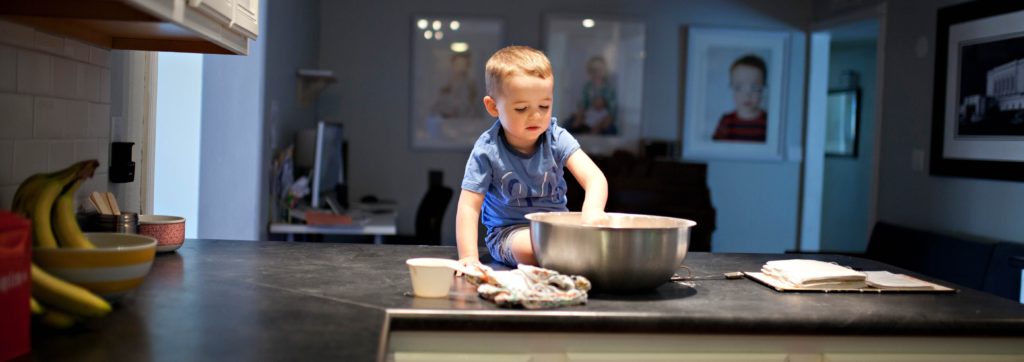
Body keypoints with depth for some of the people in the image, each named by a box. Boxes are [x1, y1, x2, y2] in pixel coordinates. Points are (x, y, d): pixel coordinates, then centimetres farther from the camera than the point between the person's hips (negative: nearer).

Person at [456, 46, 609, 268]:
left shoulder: (557, 138, -8)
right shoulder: (487, 151, -13)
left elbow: (595, 177, -20)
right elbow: (469, 207, -12)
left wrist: (593, 210, -43)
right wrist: (468, 258, -23)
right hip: (509, 231, -2)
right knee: (529, 248, -36)